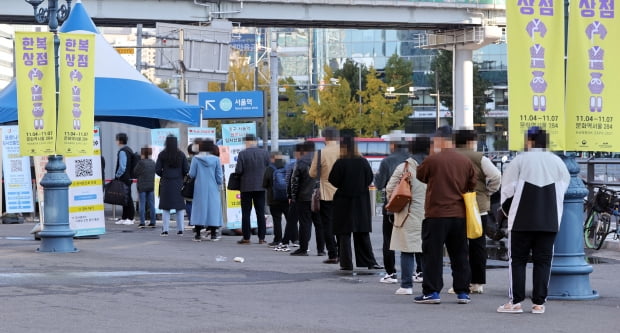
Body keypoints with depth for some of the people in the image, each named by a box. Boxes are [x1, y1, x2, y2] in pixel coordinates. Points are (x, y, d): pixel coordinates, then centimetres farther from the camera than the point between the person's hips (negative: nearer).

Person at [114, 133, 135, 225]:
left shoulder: (122, 151, -16)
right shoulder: (129, 150, 14)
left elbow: (122, 167, -23)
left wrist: (117, 175, -10)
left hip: (124, 178, -10)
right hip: (129, 178, 10)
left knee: (127, 197, -5)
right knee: (126, 197, 12)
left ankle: (130, 218, -2)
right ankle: (124, 218, 18)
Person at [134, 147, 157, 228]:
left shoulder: (141, 162, -13)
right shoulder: (153, 163, 5)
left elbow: (135, 172, -6)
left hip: (142, 186, -5)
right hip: (151, 186, 5)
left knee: (142, 204, -2)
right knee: (151, 204, 8)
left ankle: (142, 222, -5)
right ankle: (153, 222, 8)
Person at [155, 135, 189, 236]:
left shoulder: (162, 155, -5)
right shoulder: (181, 155, -1)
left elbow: (157, 169, -6)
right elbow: (186, 170, -2)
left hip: (166, 183, -1)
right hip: (178, 183, 1)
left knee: (166, 208, 4)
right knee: (180, 207, 8)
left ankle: (165, 230, 1)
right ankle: (180, 229, 6)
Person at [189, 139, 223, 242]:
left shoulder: (196, 159, -6)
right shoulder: (216, 159, -5)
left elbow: (191, 174, -4)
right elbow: (219, 175, -3)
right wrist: (220, 186, 11)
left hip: (200, 188, 0)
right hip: (213, 188, 0)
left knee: (199, 208, 5)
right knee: (213, 207, 6)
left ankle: (197, 234, 3)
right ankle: (213, 234, 5)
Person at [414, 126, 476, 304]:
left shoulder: (432, 159, -11)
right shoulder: (465, 161, 4)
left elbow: (420, 175, 5)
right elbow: (472, 184, 11)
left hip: (436, 214, -5)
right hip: (459, 214, 5)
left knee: (433, 254, 1)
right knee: (459, 254, 11)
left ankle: (431, 292, -1)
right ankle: (463, 292, 12)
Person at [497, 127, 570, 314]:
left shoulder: (519, 161, -3)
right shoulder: (558, 163, 8)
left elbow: (507, 191, -3)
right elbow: (563, 189, 11)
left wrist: (508, 212, 13)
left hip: (522, 221, -3)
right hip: (550, 221, 3)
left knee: (517, 260, 4)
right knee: (543, 260, 6)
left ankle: (515, 302, 0)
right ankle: (538, 303, 3)